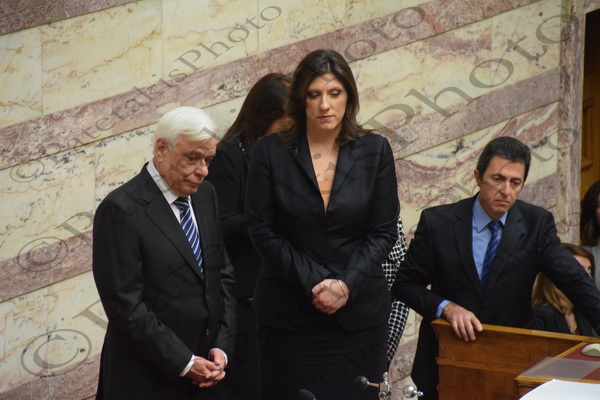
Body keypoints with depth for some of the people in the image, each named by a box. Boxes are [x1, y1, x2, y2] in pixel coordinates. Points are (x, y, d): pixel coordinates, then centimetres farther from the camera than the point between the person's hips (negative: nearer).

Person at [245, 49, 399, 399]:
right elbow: (263, 231, -3)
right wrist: (314, 285, -11)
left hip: (359, 313, 1)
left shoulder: (375, 151, 3)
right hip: (288, 315, -1)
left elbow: (384, 232, 1)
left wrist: (347, 285, -12)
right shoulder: (270, 152, 0)